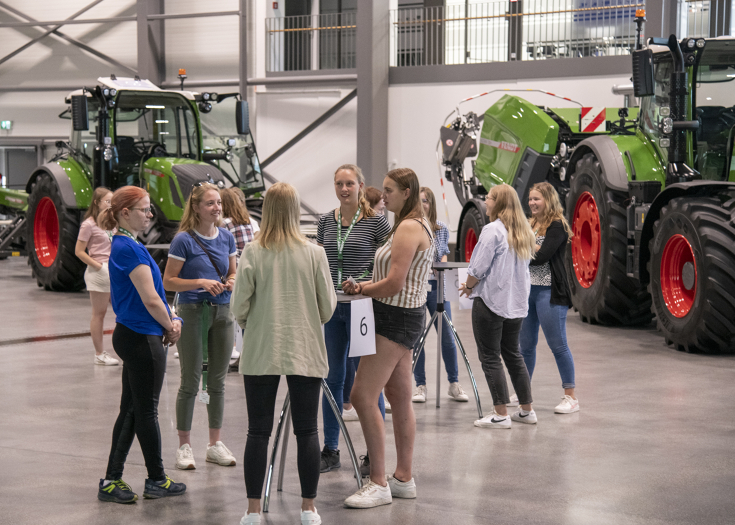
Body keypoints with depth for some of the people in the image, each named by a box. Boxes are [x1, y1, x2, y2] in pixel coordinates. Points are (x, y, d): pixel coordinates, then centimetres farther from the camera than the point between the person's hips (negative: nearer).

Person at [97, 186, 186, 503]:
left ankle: (112, 480, 14)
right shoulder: (129, 248, -18)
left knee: (131, 410, 12)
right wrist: (170, 326, -4)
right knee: (146, 411, 3)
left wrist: (171, 320, 3)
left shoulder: (127, 245, 13)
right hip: (142, 339, -10)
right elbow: (151, 300, -20)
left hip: (132, 336, 10)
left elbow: (152, 293, 17)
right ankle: (157, 481, 15)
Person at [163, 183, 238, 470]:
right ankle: (184, 446, 9)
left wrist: (232, 281, -4)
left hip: (222, 312, 5)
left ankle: (215, 444, 20)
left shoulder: (226, 237, 7)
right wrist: (201, 282, -20)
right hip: (193, 312, -5)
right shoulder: (184, 240, -9)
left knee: (218, 381, 10)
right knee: (190, 381, 0)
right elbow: (169, 281, -8)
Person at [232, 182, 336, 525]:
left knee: (258, 432, 6)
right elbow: (328, 308, 1)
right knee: (307, 432, 7)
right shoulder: (314, 253, -5)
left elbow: (239, 308, -5)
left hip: (260, 354, 0)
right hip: (306, 354, 0)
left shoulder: (253, 253, -7)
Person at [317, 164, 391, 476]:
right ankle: (331, 451, 17)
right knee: (332, 379, 9)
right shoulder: (326, 222, 9)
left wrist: (368, 284, -17)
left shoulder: (376, 222, -5)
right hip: (332, 307, 5)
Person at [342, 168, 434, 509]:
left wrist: (360, 290, -8)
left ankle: (378, 484, -10)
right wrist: (366, 285, 5)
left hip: (396, 318, -11)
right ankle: (404, 478, 20)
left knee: (363, 395, -12)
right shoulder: (417, 225, 16)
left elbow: (394, 284, -22)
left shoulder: (409, 228, -17)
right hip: (404, 317, 11)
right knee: (400, 398, 14)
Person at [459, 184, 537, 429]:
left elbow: (478, 268, -17)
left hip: (491, 300, -8)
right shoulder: (524, 232, 10)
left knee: (490, 356, -1)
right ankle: (527, 410, 20)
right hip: (517, 303, 8)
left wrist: (469, 286, 4)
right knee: (512, 354, 17)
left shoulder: (492, 230, -15)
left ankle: (501, 414, -2)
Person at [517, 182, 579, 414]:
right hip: (527, 290, 7)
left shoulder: (557, 226, -8)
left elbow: (542, 256, -18)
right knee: (525, 345, 12)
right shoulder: (530, 225, 16)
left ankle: (571, 397, 1)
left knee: (558, 344, -5)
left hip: (549, 292, -7)